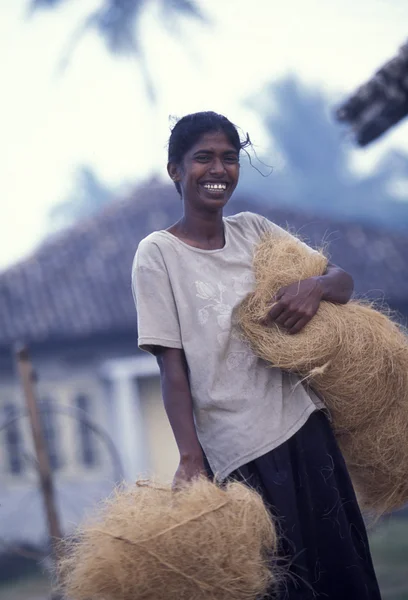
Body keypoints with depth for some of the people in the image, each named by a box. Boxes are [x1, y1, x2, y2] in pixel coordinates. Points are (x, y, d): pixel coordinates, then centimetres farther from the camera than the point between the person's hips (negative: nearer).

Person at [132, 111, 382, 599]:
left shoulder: (254, 230, 9)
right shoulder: (159, 253, -5)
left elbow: (342, 281, 11)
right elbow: (173, 369, -9)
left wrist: (315, 286, -12)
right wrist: (190, 459, -19)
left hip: (305, 428, 5)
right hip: (239, 452, -5)